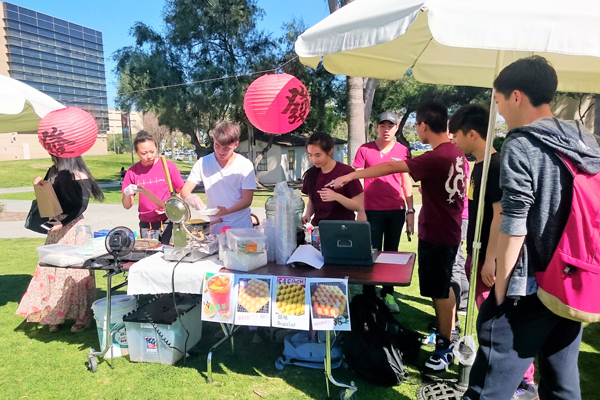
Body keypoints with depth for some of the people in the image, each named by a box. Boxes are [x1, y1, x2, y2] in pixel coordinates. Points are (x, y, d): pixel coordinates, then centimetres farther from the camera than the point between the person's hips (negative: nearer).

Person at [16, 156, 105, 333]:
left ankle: (82, 316, 9)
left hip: (73, 226, -7)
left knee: (75, 271, -2)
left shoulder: (80, 178, -12)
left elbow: (81, 205, -16)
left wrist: (63, 223, -23)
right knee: (53, 269, 9)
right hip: (56, 226, 7)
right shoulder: (54, 173, 7)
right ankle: (54, 315, 21)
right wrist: (42, 185, -3)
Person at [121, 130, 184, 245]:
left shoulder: (169, 166, -3)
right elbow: (127, 206, 7)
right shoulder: (133, 172, 3)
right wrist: (127, 193, -13)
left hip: (168, 223, -2)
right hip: (146, 226, 2)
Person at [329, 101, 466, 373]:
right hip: (446, 229, 9)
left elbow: (390, 167, -25)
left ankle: (445, 348, 16)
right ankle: (447, 329, 37)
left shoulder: (436, 157, -24)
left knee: (439, 291, 3)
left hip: (436, 234, -9)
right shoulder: (456, 153, 4)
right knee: (442, 287, 21)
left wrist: (350, 176, -23)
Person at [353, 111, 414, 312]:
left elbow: (406, 183, 10)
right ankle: (368, 296, 13)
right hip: (373, 210, -2)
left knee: (391, 252, 10)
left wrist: (410, 211, 5)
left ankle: (388, 294, 22)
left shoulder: (403, 151, 5)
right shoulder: (365, 150, -1)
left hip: (397, 210, 2)